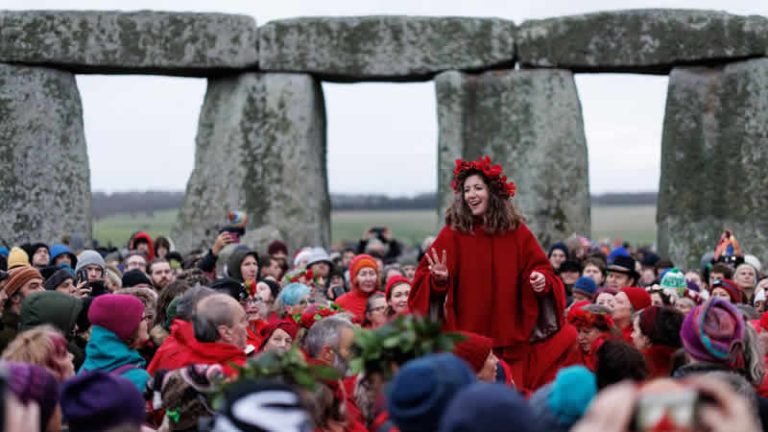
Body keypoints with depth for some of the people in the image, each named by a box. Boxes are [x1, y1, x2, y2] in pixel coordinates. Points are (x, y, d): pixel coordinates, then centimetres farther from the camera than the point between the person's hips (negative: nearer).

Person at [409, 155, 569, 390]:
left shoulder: (517, 232, 5)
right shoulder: (452, 234, -1)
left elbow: (541, 269, 11)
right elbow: (425, 279, -2)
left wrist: (542, 280, -11)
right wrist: (439, 279, -23)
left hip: (510, 342, 2)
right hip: (465, 343, -2)